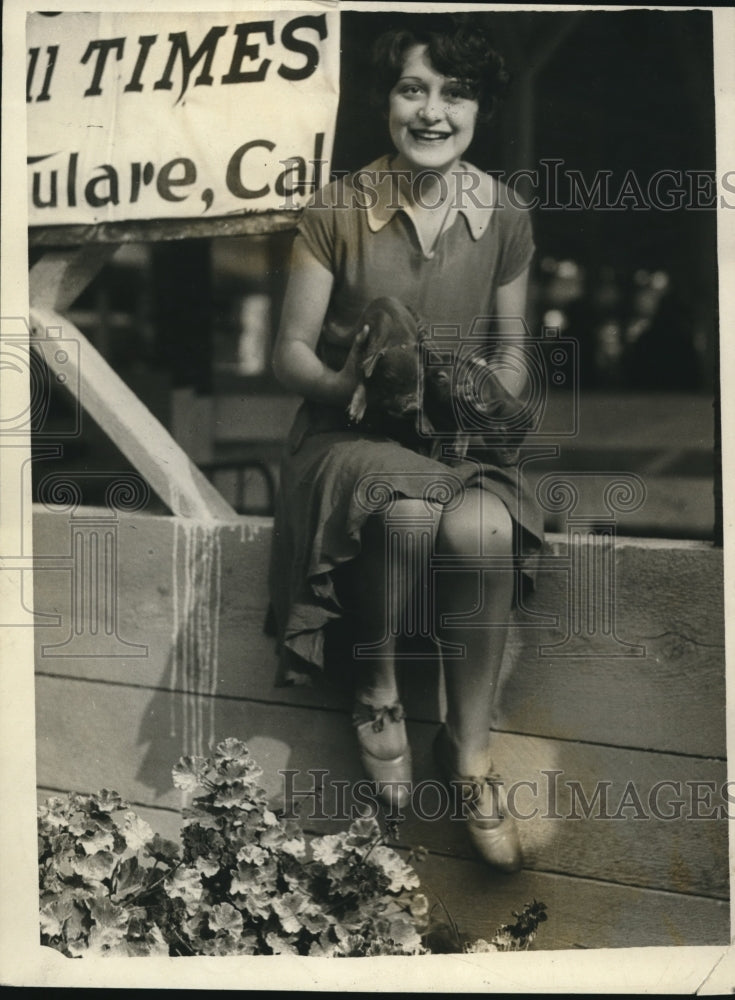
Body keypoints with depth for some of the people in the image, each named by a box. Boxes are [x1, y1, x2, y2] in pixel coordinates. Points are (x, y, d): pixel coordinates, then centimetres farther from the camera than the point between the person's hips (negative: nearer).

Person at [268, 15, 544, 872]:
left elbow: (512, 353, 12)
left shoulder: (503, 218, 4)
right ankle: (376, 682, -9)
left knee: (484, 527, -33)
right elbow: (290, 352, -1)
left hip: (457, 442, 2)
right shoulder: (338, 211, -4)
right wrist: (343, 384, -22)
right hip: (350, 437, -2)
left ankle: (469, 752, -16)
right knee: (406, 506, -38)